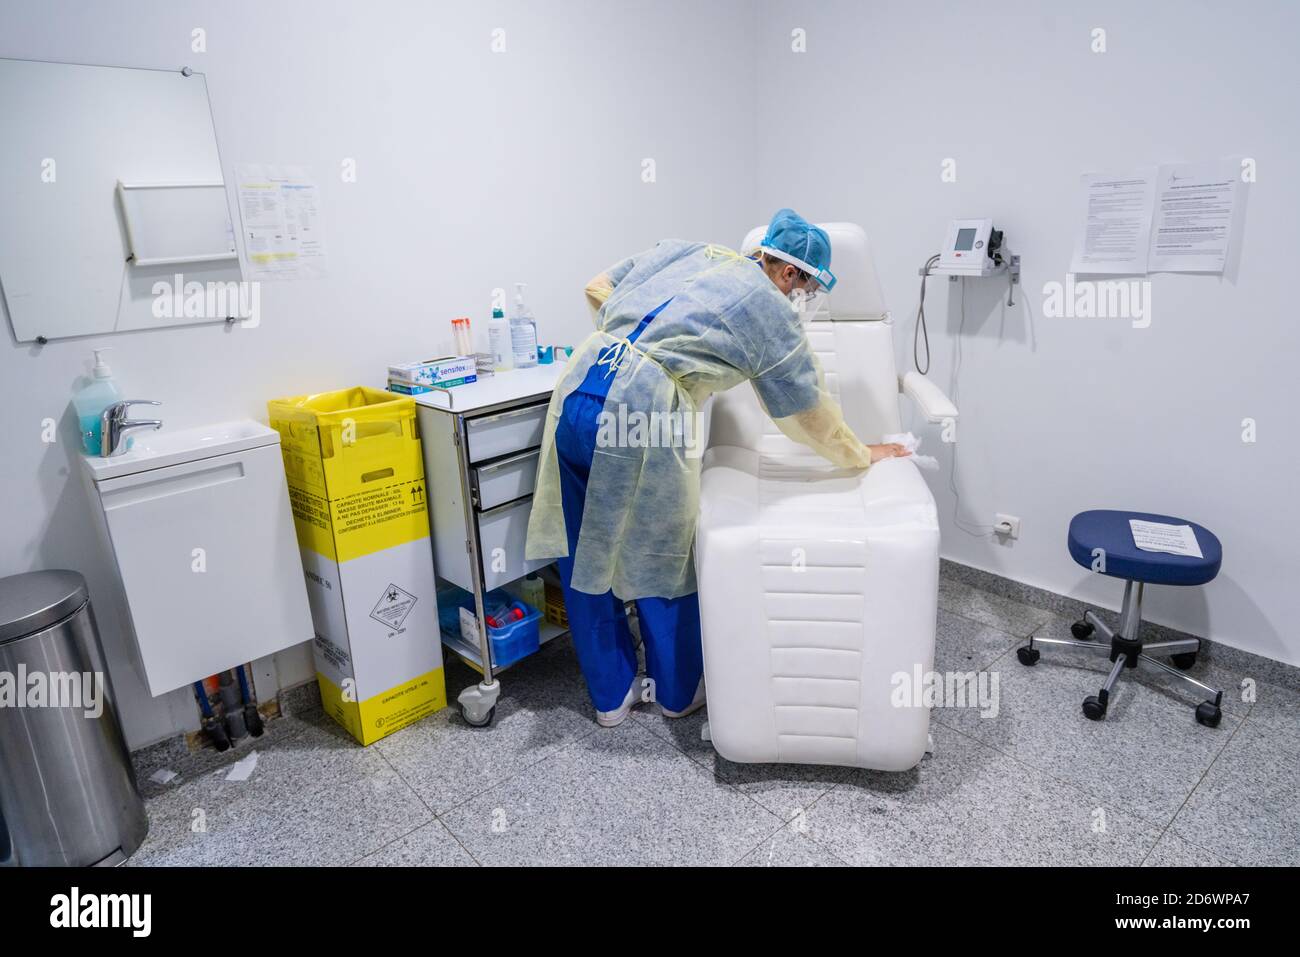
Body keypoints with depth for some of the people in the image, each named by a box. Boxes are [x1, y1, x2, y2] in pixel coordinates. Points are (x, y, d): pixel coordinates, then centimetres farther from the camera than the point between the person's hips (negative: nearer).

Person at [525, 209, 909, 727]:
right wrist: (861, 455, 28)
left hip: (574, 392, 7)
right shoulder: (772, 310, 5)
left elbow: (596, 289, 23)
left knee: (583, 559, 17)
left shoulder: (681, 250, 20)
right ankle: (678, 692, 38)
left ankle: (611, 695, 35)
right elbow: (813, 419, 11)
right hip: (642, 418, -6)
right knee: (661, 562, 16)